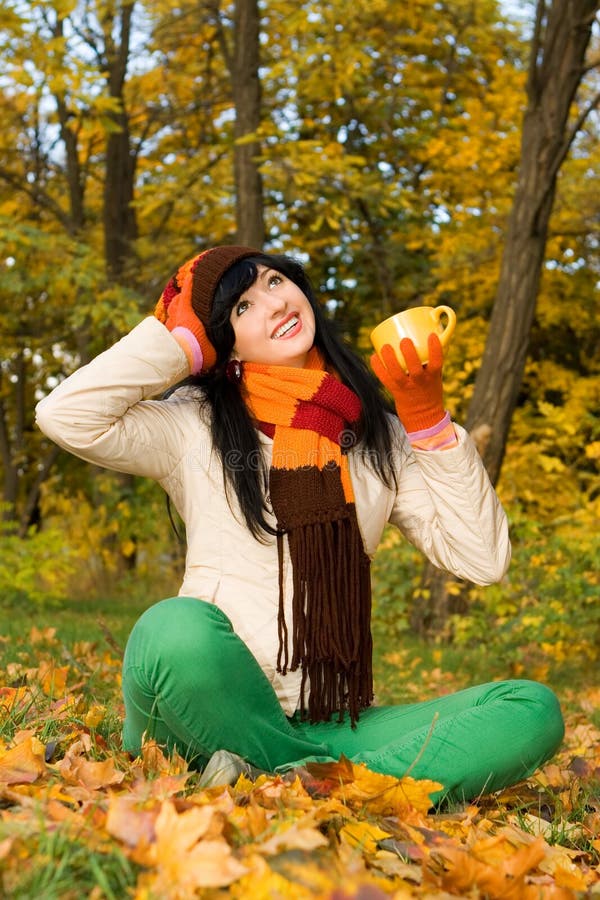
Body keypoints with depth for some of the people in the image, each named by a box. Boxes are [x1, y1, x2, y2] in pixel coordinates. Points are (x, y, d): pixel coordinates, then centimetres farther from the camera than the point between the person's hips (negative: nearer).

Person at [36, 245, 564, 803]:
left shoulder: (382, 436, 14)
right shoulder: (196, 426, 7)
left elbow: (483, 559, 6)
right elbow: (65, 416, -10)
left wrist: (428, 417, 1)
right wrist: (182, 342, 1)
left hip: (332, 727, 4)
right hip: (218, 717, -3)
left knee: (531, 711, -19)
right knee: (179, 628, -37)